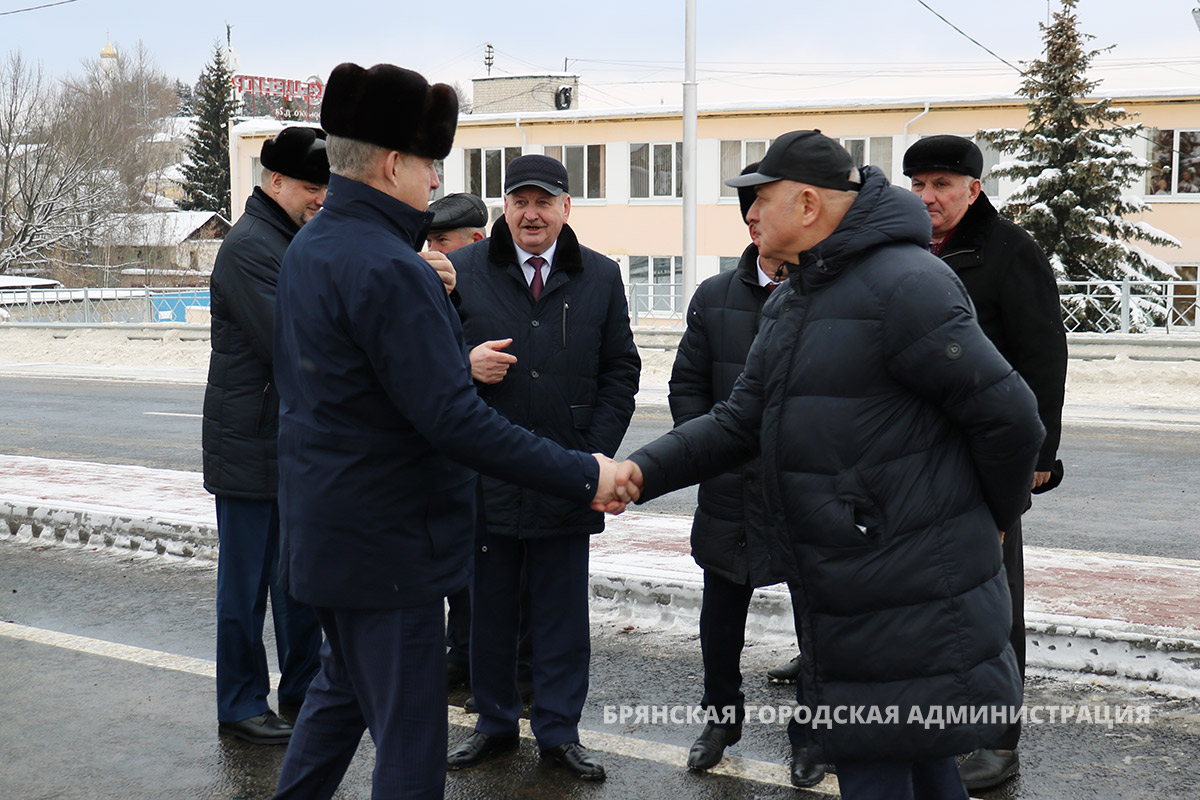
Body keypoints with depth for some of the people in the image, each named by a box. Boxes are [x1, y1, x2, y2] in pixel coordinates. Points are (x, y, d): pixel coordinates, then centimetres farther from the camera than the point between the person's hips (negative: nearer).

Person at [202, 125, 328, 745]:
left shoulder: (302, 241, 15)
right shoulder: (249, 245, -15)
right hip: (251, 444, -9)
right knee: (247, 582, 3)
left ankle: (302, 691, 29)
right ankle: (240, 706, 16)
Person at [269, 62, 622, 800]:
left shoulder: (308, 249, 8)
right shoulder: (388, 268, -23)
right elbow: (453, 421, -28)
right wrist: (582, 476, -25)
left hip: (325, 524, 10)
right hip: (386, 541, -10)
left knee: (345, 686, 27)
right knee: (410, 740, 1)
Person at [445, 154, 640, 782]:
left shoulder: (601, 277, 6)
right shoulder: (463, 271, 2)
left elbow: (621, 370, 8)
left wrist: (599, 450, -2)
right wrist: (464, 364, -16)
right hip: (485, 473, 0)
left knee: (562, 612, 8)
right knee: (488, 607, 11)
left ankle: (559, 731, 22)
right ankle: (495, 723, 28)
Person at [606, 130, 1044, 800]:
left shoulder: (904, 285, -18)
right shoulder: (789, 306, 13)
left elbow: (1009, 416, -17)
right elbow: (740, 421, 11)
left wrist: (997, 514, -1)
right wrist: (645, 470, -4)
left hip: (911, 599, -9)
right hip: (841, 592, 9)